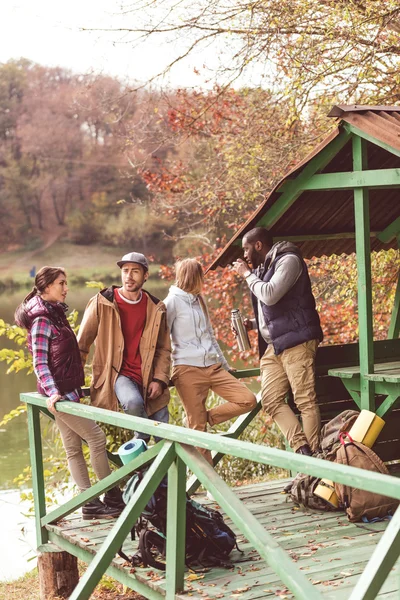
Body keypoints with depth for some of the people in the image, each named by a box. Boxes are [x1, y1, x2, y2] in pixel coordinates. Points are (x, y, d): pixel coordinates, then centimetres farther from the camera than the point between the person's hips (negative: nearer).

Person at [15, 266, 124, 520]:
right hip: (59, 393, -9)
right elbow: (40, 362, -18)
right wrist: (52, 392, -28)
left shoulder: (55, 313, 13)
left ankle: (91, 503, 12)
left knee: (74, 447, 9)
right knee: (97, 437, -6)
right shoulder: (42, 319, -13)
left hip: (67, 390, 9)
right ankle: (114, 498, 2)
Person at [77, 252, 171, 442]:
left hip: (148, 378, 4)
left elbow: (163, 349, 9)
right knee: (133, 402, -36)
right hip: (119, 374, -3)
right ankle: (142, 440, -7)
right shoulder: (102, 303, -5)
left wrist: (159, 379, -5)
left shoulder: (156, 308, 5)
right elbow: (81, 344, 0)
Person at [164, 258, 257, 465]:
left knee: (248, 400, -6)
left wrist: (225, 365, 23)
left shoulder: (199, 300, 19)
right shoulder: (173, 301, -4)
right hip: (188, 370, -7)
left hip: (213, 368, 7)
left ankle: (206, 417, 7)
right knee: (197, 426, -4)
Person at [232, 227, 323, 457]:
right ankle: (302, 449, -5)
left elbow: (270, 295, -19)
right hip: (273, 345, 9)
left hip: (296, 341, -9)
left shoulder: (288, 260, -5)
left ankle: (314, 455, -6)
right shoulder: (263, 268, 20)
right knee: (272, 399, -2)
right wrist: (253, 323, 13)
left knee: (305, 400, -9)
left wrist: (247, 274, -5)